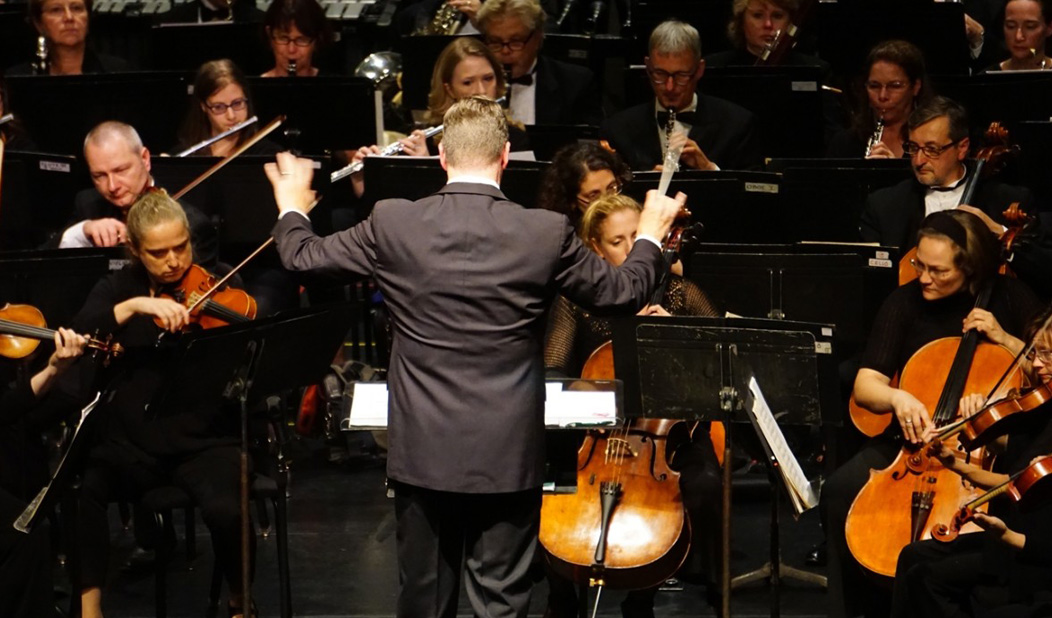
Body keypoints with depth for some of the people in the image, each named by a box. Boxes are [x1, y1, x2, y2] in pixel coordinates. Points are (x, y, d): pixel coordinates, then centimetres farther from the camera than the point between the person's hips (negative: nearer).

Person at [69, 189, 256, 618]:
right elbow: (78, 332, -10)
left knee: (228, 510, -31)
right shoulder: (118, 289, 10)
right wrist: (135, 305, -23)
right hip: (129, 443, 1)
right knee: (75, 491, -30)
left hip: (204, 441, -1)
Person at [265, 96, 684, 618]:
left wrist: (292, 207, 27)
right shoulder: (546, 233, -9)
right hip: (507, 456, -1)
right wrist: (650, 236, 23)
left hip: (422, 451, 1)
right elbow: (622, 293, 4)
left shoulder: (393, 224, -7)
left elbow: (301, 256, 6)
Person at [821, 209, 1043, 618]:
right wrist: (896, 397, -25)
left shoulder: (1010, 300, -1)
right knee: (840, 491, -24)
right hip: (911, 439, 2)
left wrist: (1004, 340, -12)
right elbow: (866, 385, -2)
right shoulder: (906, 301, 1)